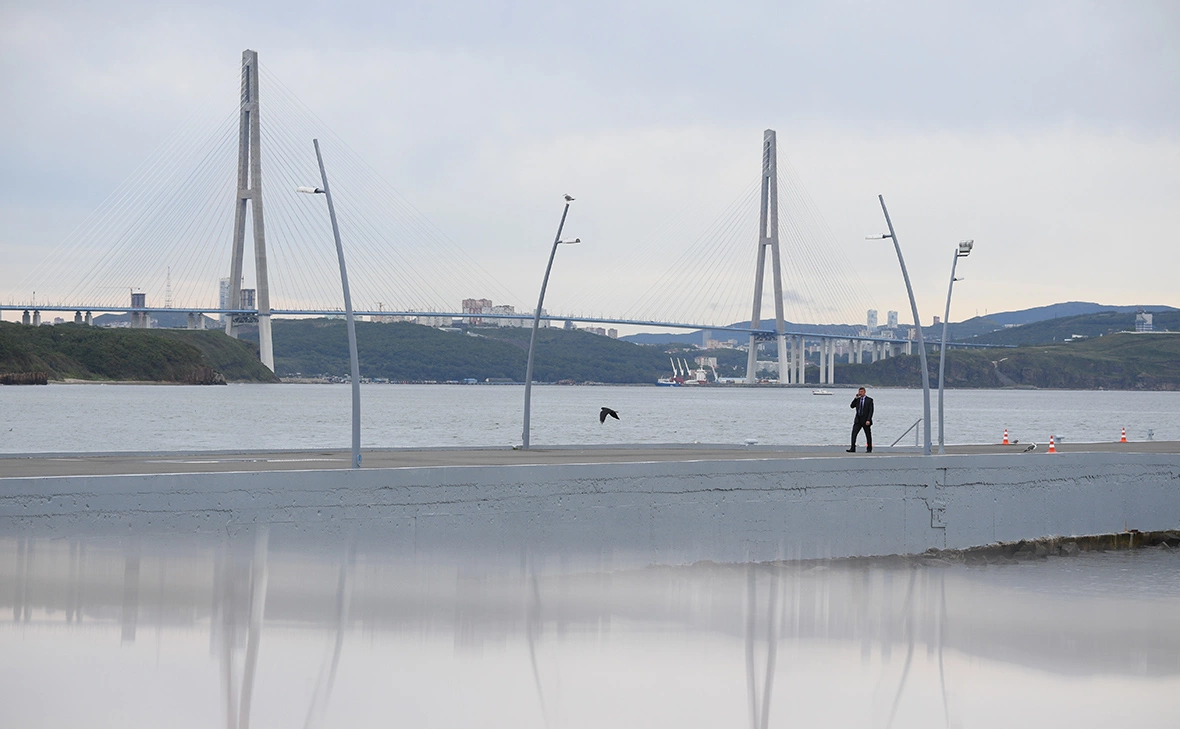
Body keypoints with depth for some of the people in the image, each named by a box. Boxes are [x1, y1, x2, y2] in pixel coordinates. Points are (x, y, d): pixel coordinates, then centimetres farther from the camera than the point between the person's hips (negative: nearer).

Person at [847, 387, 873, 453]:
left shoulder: (869, 400, -4)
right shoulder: (857, 399, 10)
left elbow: (871, 411, -8)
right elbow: (852, 406, 1)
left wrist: (868, 420, -17)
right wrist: (856, 398, -8)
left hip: (866, 420, -3)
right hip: (858, 420, 3)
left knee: (868, 435, 6)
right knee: (854, 433, -11)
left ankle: (869, 449, 19)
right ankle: (852, 448, -14)